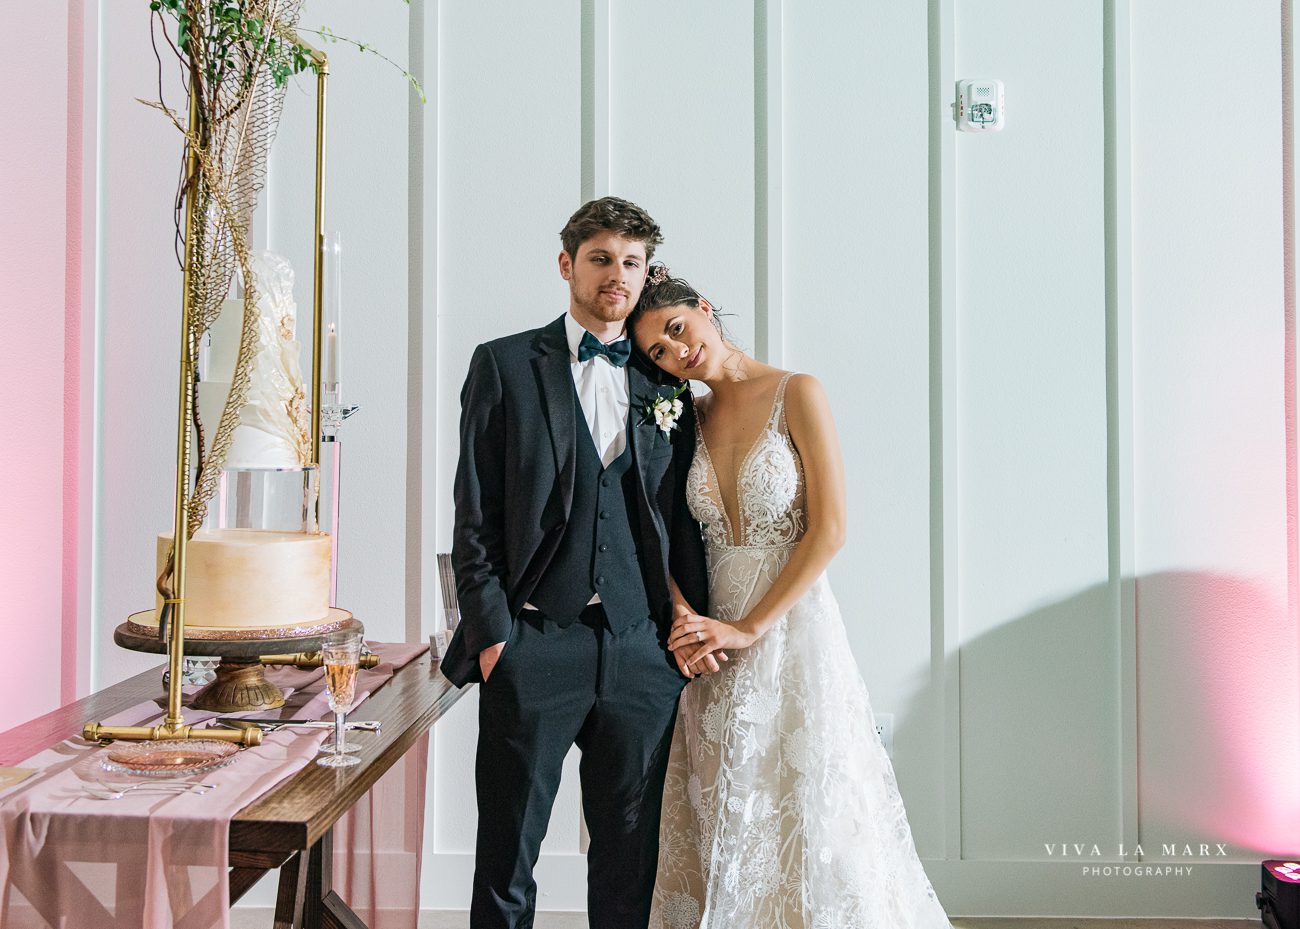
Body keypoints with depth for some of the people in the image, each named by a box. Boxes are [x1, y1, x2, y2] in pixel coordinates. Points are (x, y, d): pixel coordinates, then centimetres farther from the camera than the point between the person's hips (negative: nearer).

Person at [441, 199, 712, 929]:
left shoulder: (666, 384, 12)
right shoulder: (505, 365, 4)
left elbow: (681, 518, 13)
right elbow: (475, 517, -1)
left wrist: (690, 613, 0)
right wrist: (491, 635, -7)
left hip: (641, 650, 3)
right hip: (534, 646, -2)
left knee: (631, 855, 12)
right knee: (508, 856, 7)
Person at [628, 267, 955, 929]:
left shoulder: (797, 395, -6)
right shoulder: (689, 417, 9)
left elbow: (828, 530, -12)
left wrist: (749, 629, -14)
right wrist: (682, 621, -10)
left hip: (791, 623, -4)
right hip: (713, 630, 5)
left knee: (802, 820, 3)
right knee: (719, 829, 10)